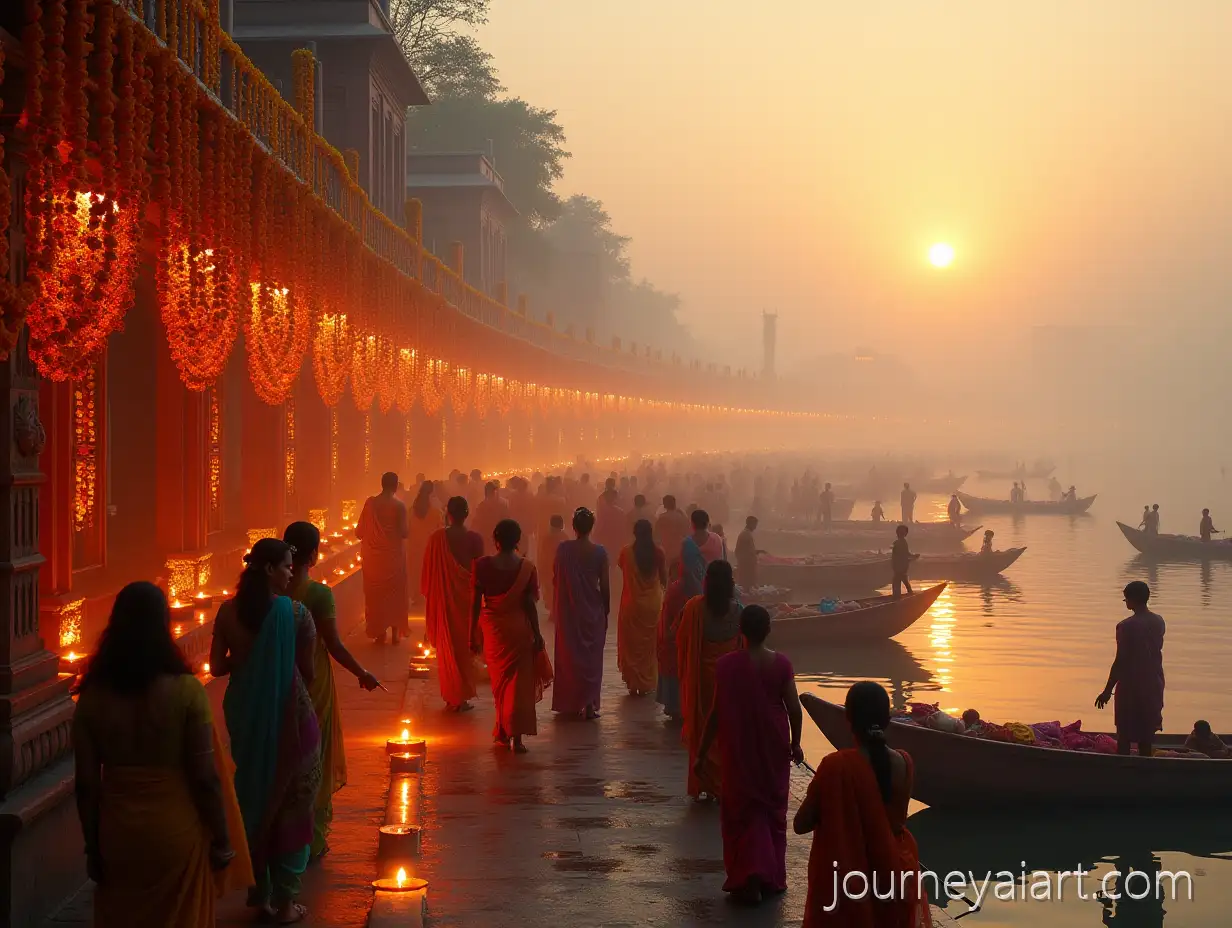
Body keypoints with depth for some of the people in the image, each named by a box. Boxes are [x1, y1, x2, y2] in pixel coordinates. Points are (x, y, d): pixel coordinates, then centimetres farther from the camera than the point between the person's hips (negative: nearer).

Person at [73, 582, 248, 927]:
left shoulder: (93, 696, -8)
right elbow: (206, 778, -14)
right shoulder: (186, 691, -16)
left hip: (118, 831, 2)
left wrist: (93, 847, 9)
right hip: (177, 830, -2)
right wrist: (222, 840, -2)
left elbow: (86, 785, -4)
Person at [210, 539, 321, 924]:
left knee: (253, 798, 19)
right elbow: (308, 672, -10)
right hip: (289, 717, -4)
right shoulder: (296, 613, -16)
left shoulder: (229, 612, -5)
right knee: (291, 805, 9)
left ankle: (259, 891, 27)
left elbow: (217, 667, -2)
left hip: (244, 716, 4)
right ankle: (284, 901, 13)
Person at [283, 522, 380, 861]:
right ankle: (311, 840, 17)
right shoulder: (319, 594, -17)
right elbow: (334, 645, -14)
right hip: (313, 685, -4)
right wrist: (363, 675, -1)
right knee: (314, 762, 10)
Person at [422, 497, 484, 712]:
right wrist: (479, 598, 4)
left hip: (443, 601, 1)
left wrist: (431, 595, 10)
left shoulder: (437, 537, -10)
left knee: (447, 646, 14)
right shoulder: (475, 539, -12)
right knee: (464, 645, 12)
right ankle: (462, 696, 13)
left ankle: (451, 696, 19)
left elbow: (429, 571, -3)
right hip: (466, 599, -1)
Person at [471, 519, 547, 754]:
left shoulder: (482, 565, -8)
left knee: (499, 681, 18)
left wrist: (473, 633, 4)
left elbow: (476, 603, -5)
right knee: (518, 682, 6)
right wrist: (537, 634, 1)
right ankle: (516, 736, 2)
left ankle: (503, 731, 24)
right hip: (519, 628, -1)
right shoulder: (526, 567, -9)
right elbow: (530, 604, -8)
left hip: (492, 628, 1)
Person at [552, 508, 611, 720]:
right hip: (593, 612, -1)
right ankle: (589, 704, 3)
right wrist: (606, 611, 5)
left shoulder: (563, 549, -8)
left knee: (569, 655, 14)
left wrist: (557, 607, 13)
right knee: (591, 658, 8)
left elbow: (555, 579, -2)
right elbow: (604, 585, -7)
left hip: (568, 612, 1)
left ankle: (570, 703, 20)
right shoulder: (599, 552, -10)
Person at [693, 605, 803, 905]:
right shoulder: (781, 664, -8)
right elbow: (794, 709, -5)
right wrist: (795, 744, 11)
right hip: (774, 748, 2)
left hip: (739, 749, -2)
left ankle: (749, 879, -2)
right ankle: (772, 877, 24)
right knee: (772, 809, 18)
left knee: (743, 811, 8)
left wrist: (702, 752, -1)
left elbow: (716, 712, -10)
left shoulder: (727, 664, -13)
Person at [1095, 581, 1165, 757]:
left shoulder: (1126, 626, -17)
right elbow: (1157, 652, 10)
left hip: (1131, 686, -6)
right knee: (1146, 736, 14)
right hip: (1153, 685, 6)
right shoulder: (1159, 623, 1)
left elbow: (1120, 661, -17)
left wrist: (1108, 691, -13)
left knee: (1124, 735, 2)